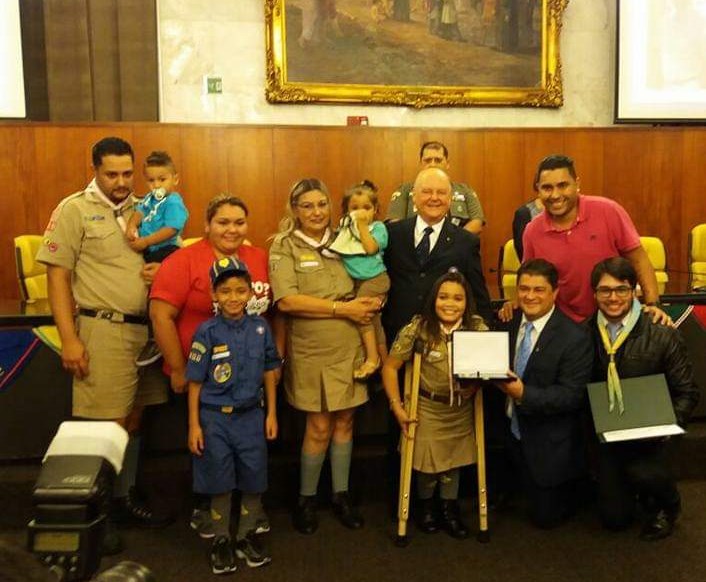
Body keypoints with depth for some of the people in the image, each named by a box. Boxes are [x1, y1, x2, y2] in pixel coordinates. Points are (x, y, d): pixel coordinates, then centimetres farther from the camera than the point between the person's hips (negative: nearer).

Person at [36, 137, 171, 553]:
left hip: (145, 328, 6)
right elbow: (58, 276, -6)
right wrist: (69, 339, -13)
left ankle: (124, 499, 29)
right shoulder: (75, 210, -3)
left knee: (133, 419, 14)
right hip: (102, 330, -5)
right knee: (106, 426, -2)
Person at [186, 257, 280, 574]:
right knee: (220, 482, 9)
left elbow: (269, 372, 7)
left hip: (251, 415, 2)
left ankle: (247, 535, 30)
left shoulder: (260, 327, -2)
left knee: (254, 480, 10)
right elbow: (195, 382, -5)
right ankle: (221, 539, 27)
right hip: (215, 417, -2)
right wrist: (194, 425, -6)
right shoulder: (207, 331, -9)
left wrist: (271, 413, 7)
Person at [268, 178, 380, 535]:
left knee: (344, 422, 10)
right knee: (319, 427, 1)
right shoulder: (284, 246, -4)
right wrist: (343, 308, -16)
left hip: (350, 348, 4)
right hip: (311, 351, -4)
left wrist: (367, 304, -6)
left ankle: (341, 494, 26)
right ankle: (306, 499, 22)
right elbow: (286, 301, -16)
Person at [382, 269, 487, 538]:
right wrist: (396, 406, -14)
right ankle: (426, 506, 39)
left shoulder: (478, 327, -11)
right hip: (427, 408, -2)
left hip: (462, 409, 2)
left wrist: (477, 383, -19)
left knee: (455, 460, 16)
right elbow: (390, 367, -11)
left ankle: (450, 508, 38)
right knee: (426, 461, 12)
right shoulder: (418, 329, -18)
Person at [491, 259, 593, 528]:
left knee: (545, 516, 11)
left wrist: (524, 393, -37)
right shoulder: (509, 322, -3)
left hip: (551, 445, -5)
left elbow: (572, 396, -25)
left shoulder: (575, 338, -22)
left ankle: (577, 484, 34)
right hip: (513, 433, 5)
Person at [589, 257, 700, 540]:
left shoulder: (663, 335, -11)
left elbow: (687, 392, -4)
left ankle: (667, 506, 4)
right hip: (606, 435, 2)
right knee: (614, 517, 2)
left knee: (643, 473, -33)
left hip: (651, 434, -2)